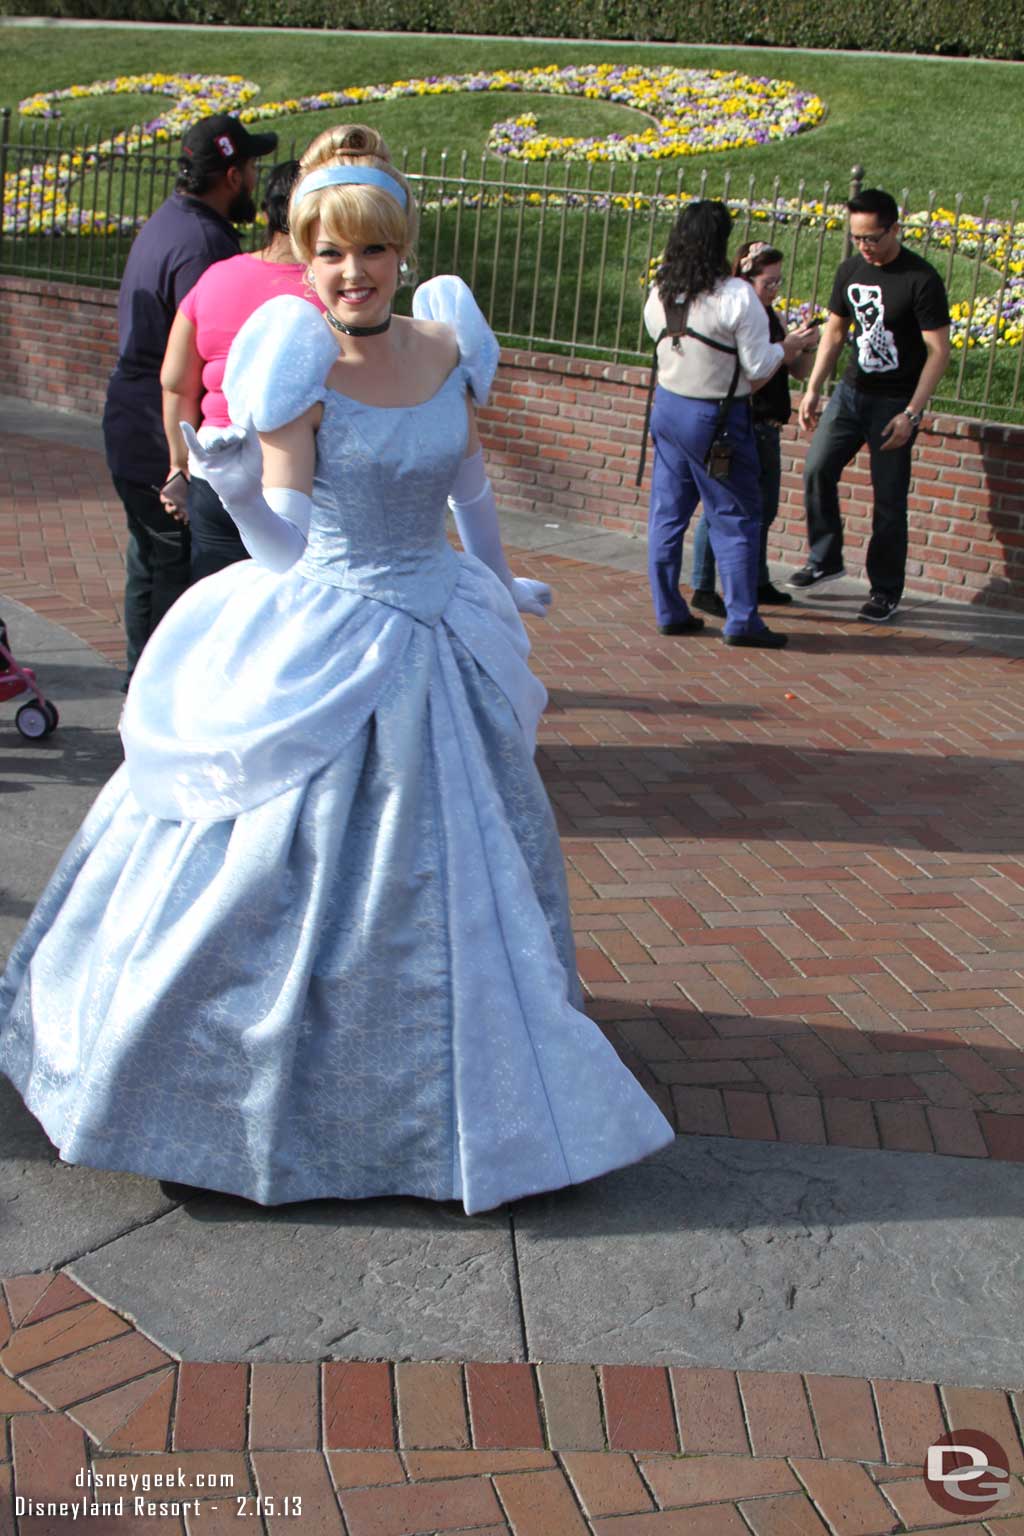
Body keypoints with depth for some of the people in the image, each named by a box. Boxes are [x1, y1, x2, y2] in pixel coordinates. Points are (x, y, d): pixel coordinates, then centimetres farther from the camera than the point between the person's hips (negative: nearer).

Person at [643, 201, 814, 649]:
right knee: (735, 519, 3)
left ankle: (668, 611, 17)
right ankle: (741, 620, 6)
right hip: (717, 417, -6)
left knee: (667, 512, 12)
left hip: (667, 406, 6)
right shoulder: (737, 297, -17)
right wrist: (788, 346, 5)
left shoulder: (659, 293, 0)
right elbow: (758, 366, -15)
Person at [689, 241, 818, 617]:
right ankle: (702, 589, 7)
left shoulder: (771, 318, 9)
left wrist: (808, 348, -7)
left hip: (766, 428, 9)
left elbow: (799, 372, 13)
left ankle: (758, 583, 32)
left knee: (764, 509, 17)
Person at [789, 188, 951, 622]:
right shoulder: (851, 271, 4)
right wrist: (813, 390, 7)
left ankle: (886, 592, 12)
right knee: (817, 469, -6)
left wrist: (911, 414, -19)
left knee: (889, 499, -1)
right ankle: (825, 561, 12)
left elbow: (938, 351, -14)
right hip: (851, 391, 6)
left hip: (895, 402, -6)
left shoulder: (921, 280, -15)